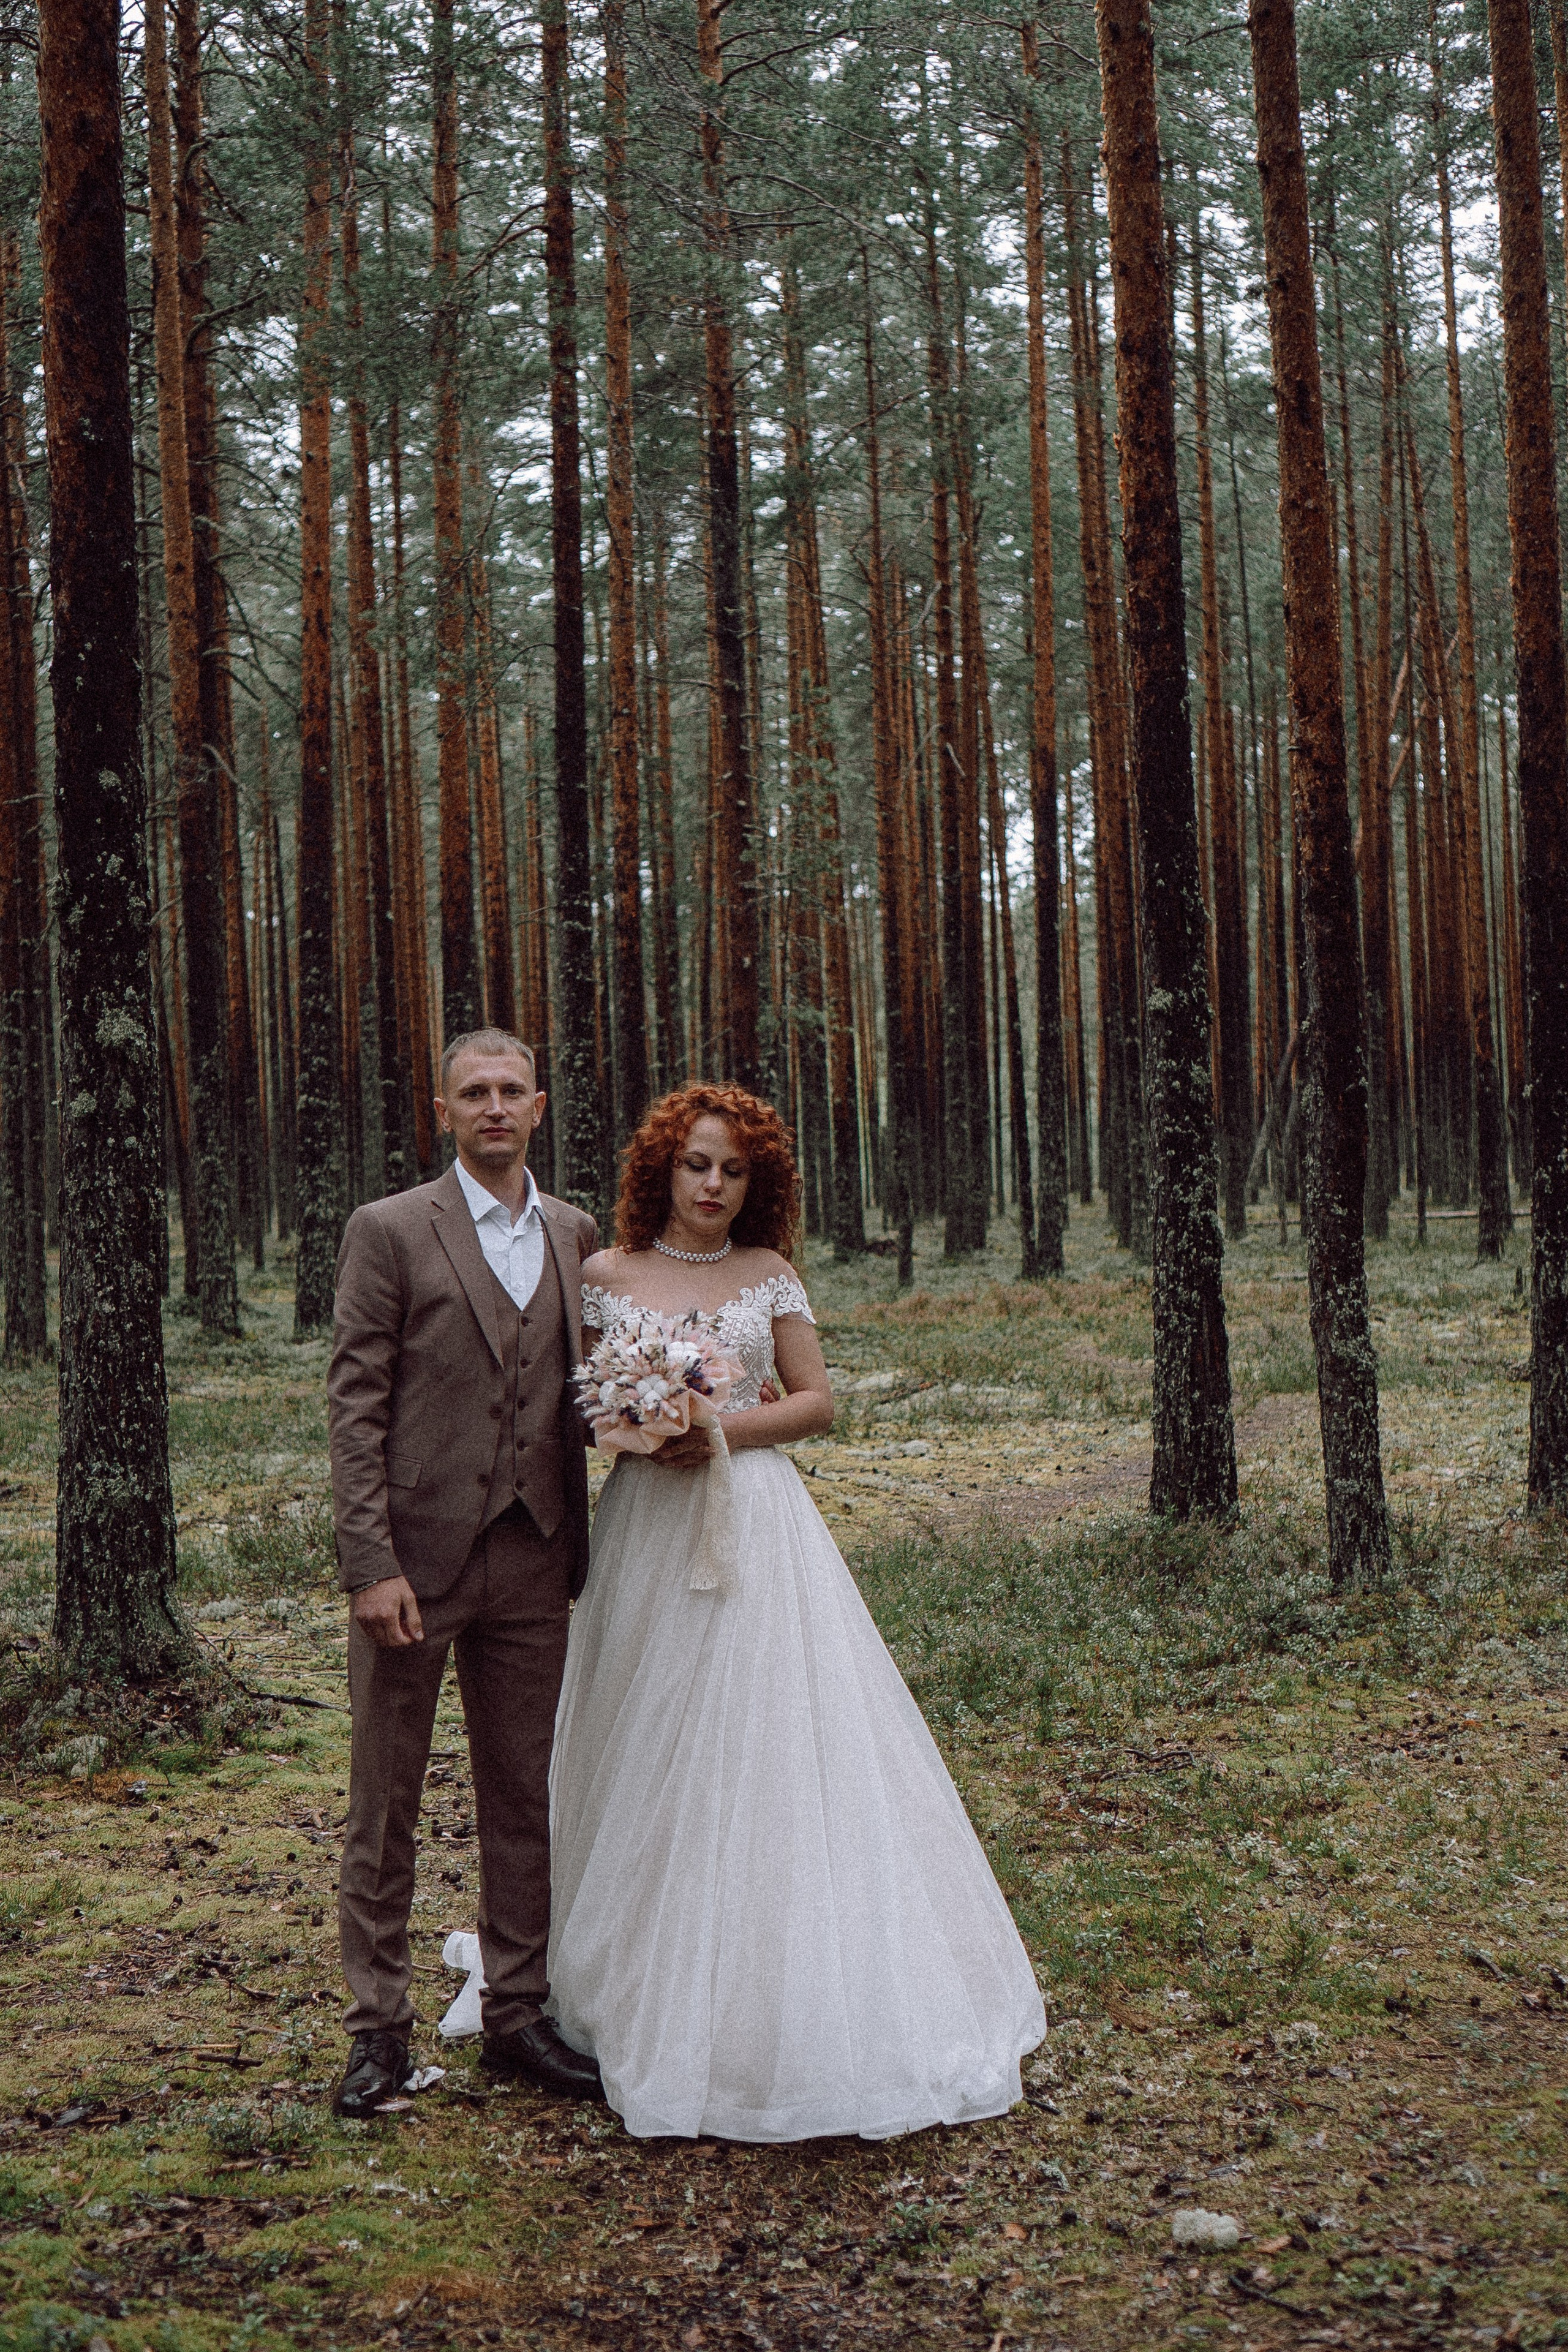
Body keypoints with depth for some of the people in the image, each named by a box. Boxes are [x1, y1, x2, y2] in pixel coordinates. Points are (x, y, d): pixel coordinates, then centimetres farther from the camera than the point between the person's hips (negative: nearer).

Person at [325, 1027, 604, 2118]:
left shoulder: (576, 1234, 10)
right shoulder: (389, 1230, -4)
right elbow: (355, 1403, -8)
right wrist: (369, 1562, -15)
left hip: (533, 1562, 4)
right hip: (417, 1554, -4)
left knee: (527, 1799, 12)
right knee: (385, 1803, 6)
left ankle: (518, 2016, 25)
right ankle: (380, 2028, 18)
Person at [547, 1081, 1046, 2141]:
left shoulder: (770, 1274, 5)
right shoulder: (607, 1275, 6)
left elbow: (818, 1400, 4)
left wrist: (727, 1430, -11)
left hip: (757, 1525, 0)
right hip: (648, 1529, 1)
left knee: (770, 1745, -3)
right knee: (652, 1759, 2)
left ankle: (791, 2003, 7)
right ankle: (651, 1991, 15)